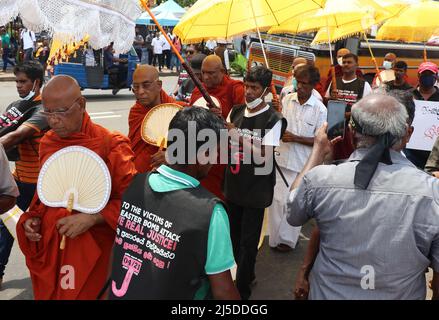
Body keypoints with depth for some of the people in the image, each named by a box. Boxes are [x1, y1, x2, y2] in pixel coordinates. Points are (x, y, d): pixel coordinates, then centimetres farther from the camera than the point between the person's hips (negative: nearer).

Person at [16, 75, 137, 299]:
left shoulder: (110, 145, -14)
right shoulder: (47, 143, 5)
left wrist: (92, 217, -21)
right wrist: (33, 218, 2)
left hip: (92, 249, -5)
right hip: (48, 247, 5)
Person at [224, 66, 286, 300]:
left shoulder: (273, 119, -13)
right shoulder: (236, 111, 4)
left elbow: (264, 155, -21)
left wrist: (238, 134, -25)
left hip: (256, 190, -6)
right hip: (234, 185, 6)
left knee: (248, 243, 3)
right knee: (235, 238, 19)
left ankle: (242, 291, 18)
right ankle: (247, 276, 41)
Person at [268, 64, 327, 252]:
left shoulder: (319, 109, -9)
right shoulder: (286, 100, 0)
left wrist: (295, 138, -18)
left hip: (302, 163, -3)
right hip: (281, 158, 3)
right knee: (276, 200, 8)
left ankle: (287, 239, 26)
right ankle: (276, 238, 26)